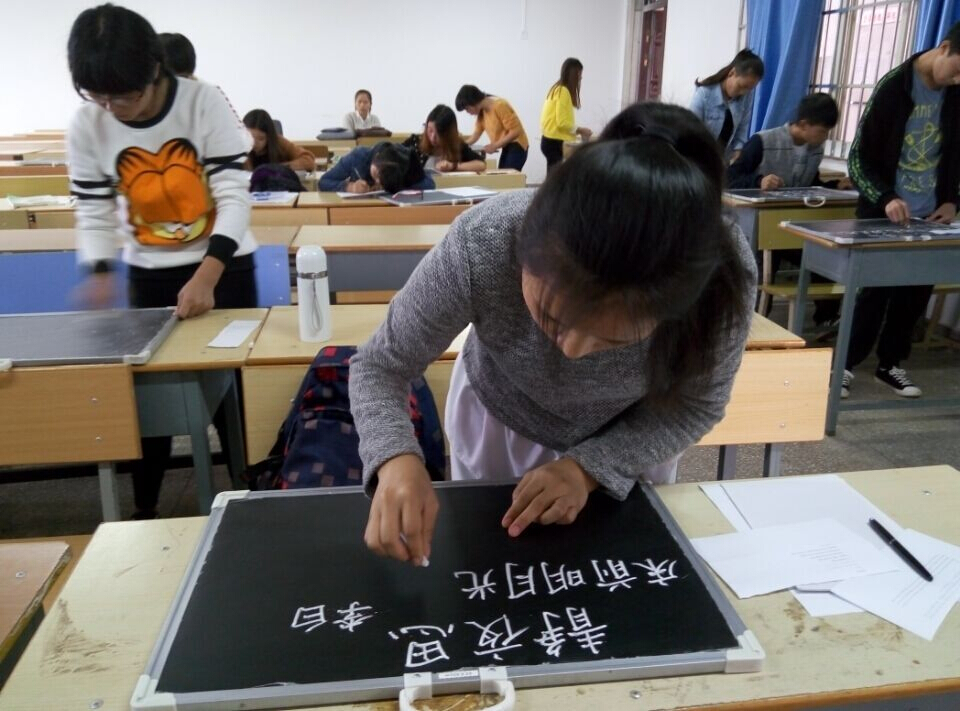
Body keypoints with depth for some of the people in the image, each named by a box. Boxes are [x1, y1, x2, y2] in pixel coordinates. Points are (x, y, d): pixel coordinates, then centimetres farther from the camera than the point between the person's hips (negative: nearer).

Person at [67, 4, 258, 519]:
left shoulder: (205, 104, -18)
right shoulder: (86, 126, -10)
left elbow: (235, 198, -21)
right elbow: (93, 209, -3)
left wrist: (206, 277, -32)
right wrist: (100, 273, -23)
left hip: (223, 265, -2)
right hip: (148, 273, 3)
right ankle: (143, 511, 25)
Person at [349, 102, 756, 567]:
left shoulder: (724, 274, -34)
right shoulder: (482, 246, -38)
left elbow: (695, 405, -17)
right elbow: (378, 366, -25)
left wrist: (590, 467, -30)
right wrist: (396, 460, -43)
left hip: (632, 438, 1)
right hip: (497, 421, 0)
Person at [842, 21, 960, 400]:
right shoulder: (894, 87, -12)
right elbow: (858, 158, -13)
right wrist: (885, 198, -26)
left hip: (930, 215, 5)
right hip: (885, 215, -5)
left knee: (917, 292, 8)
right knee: (875, 290, -1)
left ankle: (889, 364, 22)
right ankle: (845, 364, 12)